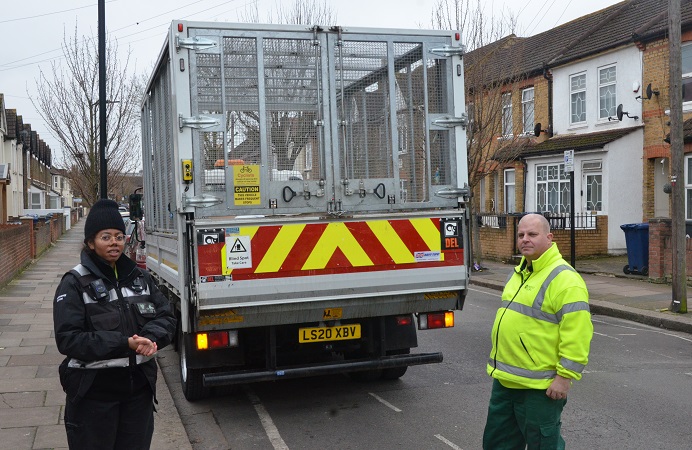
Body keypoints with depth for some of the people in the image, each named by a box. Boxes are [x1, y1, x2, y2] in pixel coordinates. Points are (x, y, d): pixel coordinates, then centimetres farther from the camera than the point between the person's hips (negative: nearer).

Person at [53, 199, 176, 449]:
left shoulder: (138, 277, 6)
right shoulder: (75, 283, -8)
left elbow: (166, 316, 4)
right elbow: (68, 339, -17)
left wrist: (151, 337, -19)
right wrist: (125, 344, -25)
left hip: (139, 386, 5)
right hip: (94, 392, -4)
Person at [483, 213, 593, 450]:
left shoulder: (564, 278, -17)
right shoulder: (520, 272, 12)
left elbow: (576, 334, -21)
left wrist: (565, 376, -22)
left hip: (539, 386, -9)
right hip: (504, 379, 9)